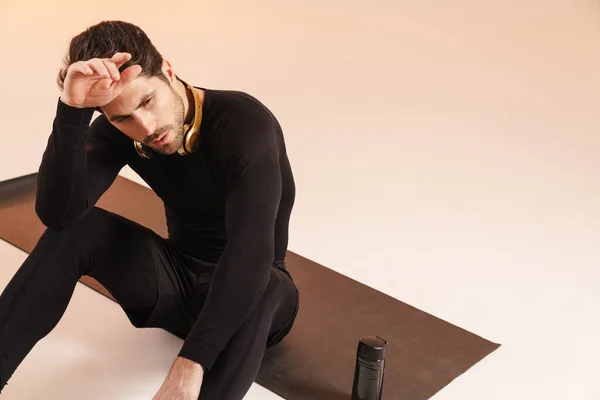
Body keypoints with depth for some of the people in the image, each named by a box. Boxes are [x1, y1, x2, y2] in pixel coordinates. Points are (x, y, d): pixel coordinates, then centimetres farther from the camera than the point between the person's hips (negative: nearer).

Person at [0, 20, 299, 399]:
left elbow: (251, 251, -39)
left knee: (264, 290, -40)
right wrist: (73, 110, -39)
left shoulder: (246, 122, -26)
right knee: (75, 228, -20)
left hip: (250, 288, -4)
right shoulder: (116, 131, -11)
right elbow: (58, 212, -26)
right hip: (176, 282, 4)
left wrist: (190, 363, -47)